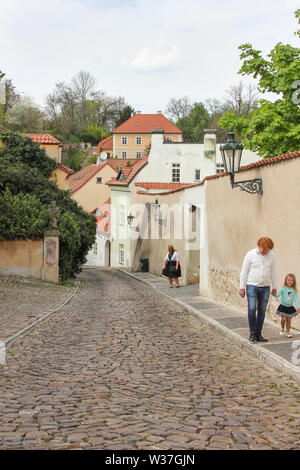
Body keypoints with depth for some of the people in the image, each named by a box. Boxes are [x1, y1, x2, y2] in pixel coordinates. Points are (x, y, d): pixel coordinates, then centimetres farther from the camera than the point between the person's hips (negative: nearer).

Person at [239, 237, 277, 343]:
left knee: (262, 311, 4)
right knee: (252, 309, -13)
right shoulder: (250, 254, -7)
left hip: (265, 287, 3)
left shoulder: (271, 255, 2)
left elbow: (273, 272, 12)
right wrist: (242, 287, -4)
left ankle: (258, 334, 11)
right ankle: (252, 333, -1)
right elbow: (244, 271, -3)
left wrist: (274, 287, 14)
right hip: (252, 286, -3)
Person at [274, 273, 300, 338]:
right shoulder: (283, 289, -10)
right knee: (284, 318, -13)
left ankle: (288, 332, 19)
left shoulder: (294, 290, -4)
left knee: (289, 320, 4)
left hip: (290, 307, 2)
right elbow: (278, 294, -19)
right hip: (283, 306, -2)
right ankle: (282, 328, 16)